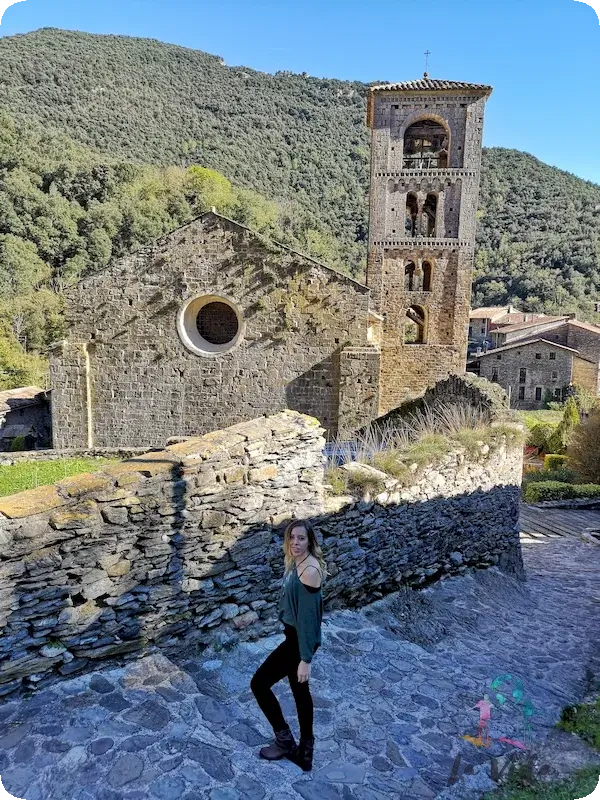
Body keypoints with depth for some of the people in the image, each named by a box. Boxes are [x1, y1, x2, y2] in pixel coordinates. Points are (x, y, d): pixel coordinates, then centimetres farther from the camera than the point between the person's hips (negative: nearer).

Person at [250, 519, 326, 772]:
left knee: (259, 683, 3)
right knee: (299, 691, 21)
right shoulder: (296, 562, 2)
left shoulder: (310, 570, -26)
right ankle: (304, 750, 37)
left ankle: (284, 740, 20)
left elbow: (308, 615, -25)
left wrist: (305, 658, -22)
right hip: (294, 636, 10)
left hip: (300, 640, -9)